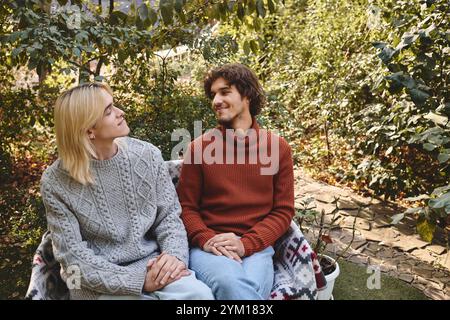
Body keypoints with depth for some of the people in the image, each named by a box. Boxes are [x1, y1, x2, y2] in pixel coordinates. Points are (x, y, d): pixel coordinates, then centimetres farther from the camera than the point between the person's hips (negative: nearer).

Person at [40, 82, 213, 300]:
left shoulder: (147, 155, -2)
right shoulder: (56, 182, -9)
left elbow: (169, 215, 3)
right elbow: (73, 256, -10)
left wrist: (175, 254, -18)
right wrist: (138, 280, -20)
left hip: (150, 262, 3)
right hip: (98, 280, -2)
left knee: (199, 294, -23)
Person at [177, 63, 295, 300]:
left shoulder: (278, 147, 6)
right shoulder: (199, 146, 6)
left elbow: (283, 210, 6)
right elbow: (186, 206, 9)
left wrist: (246, 244, -9)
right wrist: (206, 239, -11)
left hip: (256, 247, 1)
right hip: (208, 246, 0)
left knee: (251, 288, -32)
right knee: (232, 284, -33)